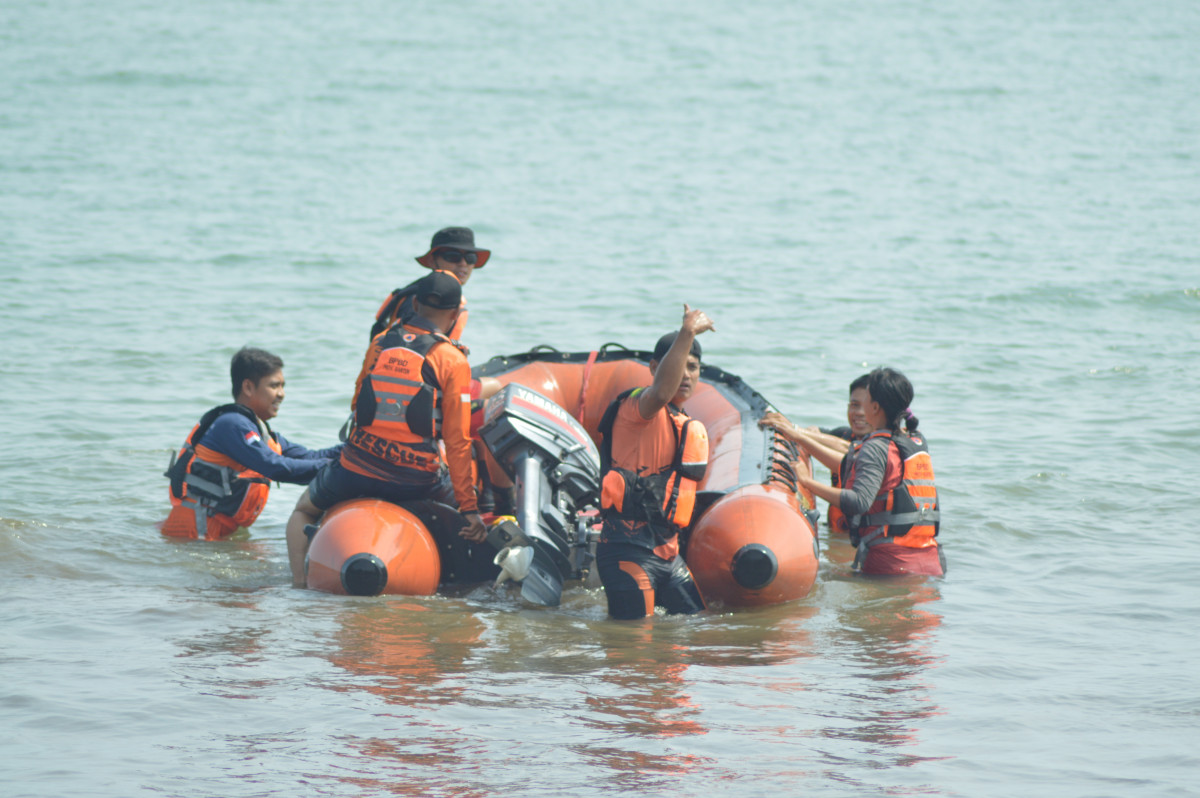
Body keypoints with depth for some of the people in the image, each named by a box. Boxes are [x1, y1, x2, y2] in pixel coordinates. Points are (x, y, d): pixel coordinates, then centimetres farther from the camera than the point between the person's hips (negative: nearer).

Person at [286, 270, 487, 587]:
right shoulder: (453, 361, -6)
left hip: (357, 468, 2)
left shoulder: (380, 343, 6)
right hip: (415, 482, -2)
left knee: (303, 510, 29)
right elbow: (456, 441, -9)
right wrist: (470, 509, -5)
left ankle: (299, 583, 11)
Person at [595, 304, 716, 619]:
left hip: (667, 552, 9)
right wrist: (687, 333, -39)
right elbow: (661, 394, -35)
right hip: (628, 548, -9)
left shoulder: (694, 430, 20)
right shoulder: (638, 406, -9)